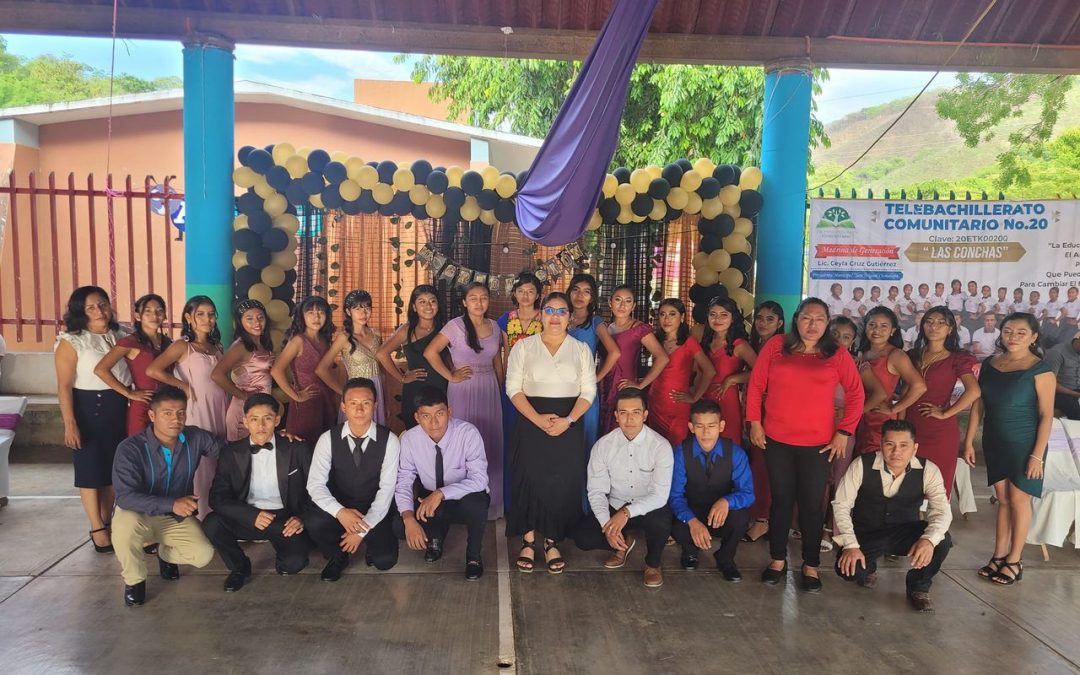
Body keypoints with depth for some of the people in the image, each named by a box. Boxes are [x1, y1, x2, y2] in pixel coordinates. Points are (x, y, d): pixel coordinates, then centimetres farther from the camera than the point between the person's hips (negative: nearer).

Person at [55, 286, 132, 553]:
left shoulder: (120, 337, 6)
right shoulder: (71, 342, -9)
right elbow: (64, 386, -13)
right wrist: (69, 423, -18)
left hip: (118, 409, 5)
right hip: (88, 409, -5)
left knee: (113, 467, 11)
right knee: (90, 469, 2)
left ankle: (107, 521, 24)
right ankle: (97, 529, 10)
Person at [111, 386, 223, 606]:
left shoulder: (196, 438, -13)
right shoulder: (130, 449, -24)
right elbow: (125, 496, -32)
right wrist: (172, 504, -43)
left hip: (178, 518, 2)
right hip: (140, 516, -2)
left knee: (203, 555, -21)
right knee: (124, 524, -37)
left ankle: (166, 554, 17)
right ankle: (134, 580, -7)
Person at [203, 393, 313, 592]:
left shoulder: (296, 449, -2)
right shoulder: (231, 453, 0)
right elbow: (218, 497, -6)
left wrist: (302, 518, -16)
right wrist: (252, 515, -21)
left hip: (285, 519, -2)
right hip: (248, 518, 2)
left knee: (294, 562, -28)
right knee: (211, 524, -26)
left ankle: (282, 561, 12)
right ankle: (239, 567, 3)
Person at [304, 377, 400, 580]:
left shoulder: (389, 441, -12)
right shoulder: (328, 438, -8)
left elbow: (386, 489, -14)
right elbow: (315, 484, -14)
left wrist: (362, 529, -21)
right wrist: (340, 512, -33)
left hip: (375, 512, -1)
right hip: (339, 508, 1)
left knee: (385, 559, -23)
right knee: (312, 522, -30)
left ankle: (370, 539, 15)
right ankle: (337, 556, 3)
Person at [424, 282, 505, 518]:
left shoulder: (494, 326, 7)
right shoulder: (456, 326, -7)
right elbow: (430, 352, -10)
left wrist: (501, 389, 13)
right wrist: (450, 376, -9)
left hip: (490, 390, 4)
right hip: (463, 391, -4)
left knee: (490, 443, 8)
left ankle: (490, 501, 22)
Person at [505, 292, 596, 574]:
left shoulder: (581, 349, 8)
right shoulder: (523, 347, 4)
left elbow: (588, 391, 1)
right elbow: (514, 388, -3)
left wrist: (567, 420, -14)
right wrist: (538, 419, -16)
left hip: (569, 423, 1)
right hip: (530, 422, -1)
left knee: (563, 482, 0)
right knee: (529, 479, -1)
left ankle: (552, 542, 15)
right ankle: (528, 541, 13)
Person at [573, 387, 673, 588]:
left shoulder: (660, 446, -17)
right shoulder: (603, 446, -10)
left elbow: (660, 496, -20)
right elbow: (596, 491, -8)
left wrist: (627, 512, -33)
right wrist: (607, 524, -23)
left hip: (648, 509, -2)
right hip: (614, 507, 2)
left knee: (661, 523, -36)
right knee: (583, 537, -21)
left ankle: (653, 563, 0)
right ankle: (623, 543, 13)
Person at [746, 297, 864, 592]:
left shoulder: (838, 355, 0)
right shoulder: (775, 346, 0)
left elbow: (855, 395, 4)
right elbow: (756, 385, 4)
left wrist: (844, 432, -1)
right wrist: (755, 422, 0)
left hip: (818, 444, 0)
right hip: (777, 441, 1)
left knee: (812, 504, 6)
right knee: (781, 500, 11)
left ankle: (811, 566, 21)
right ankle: (778, 560, 24)